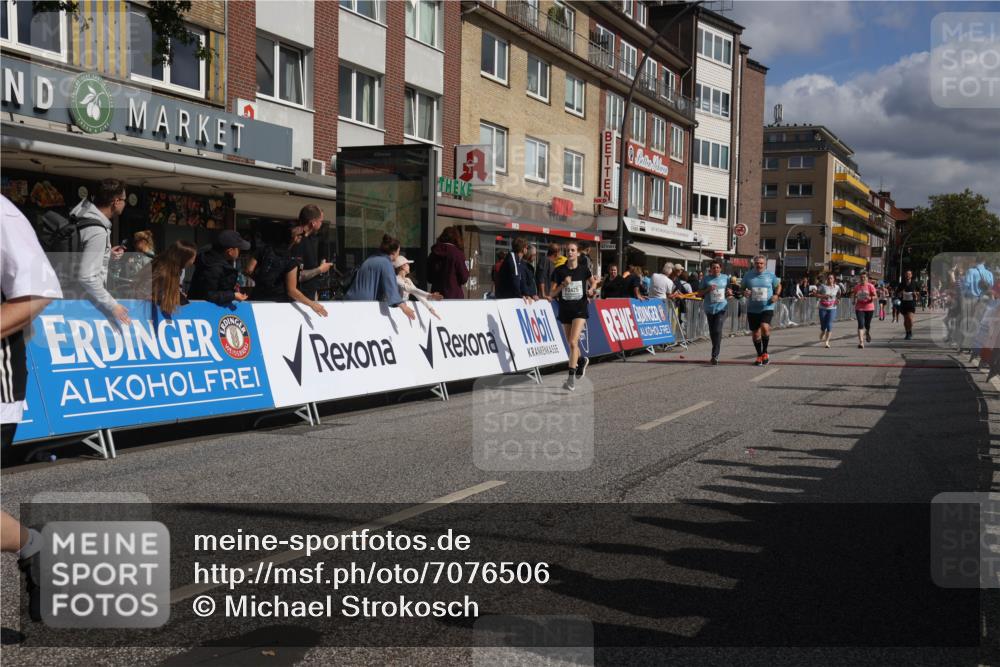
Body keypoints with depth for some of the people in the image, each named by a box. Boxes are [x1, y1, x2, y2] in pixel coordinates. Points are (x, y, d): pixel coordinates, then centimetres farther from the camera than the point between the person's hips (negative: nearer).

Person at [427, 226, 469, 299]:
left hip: (436, 296, 4)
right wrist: (466, 269, 12)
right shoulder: (457, 253, -8)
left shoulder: (433, 254, 5)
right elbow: (464, 279, -5)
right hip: (454, 296, -4)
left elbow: (429, 279, 13)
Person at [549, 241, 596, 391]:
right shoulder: (559, 271, -2)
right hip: (565, 310, 3)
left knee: (573, 342, -17)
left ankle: (571, 378, -15)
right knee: (570, 343, 15)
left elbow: (593, 282, 18)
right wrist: (563, 285, -18)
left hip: (580, 309, -3)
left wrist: (591, 290, -4)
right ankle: (582, 361, 47)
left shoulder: (584, 270, -2)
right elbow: (551, 294, -2)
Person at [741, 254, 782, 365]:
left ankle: (765, 352, -5)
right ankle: (759, 356, 25)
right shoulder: (748, 275, 3)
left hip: (767, 307, -2)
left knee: (765, 327, -24)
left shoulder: (770, 275, 2)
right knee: (755, 333, 7)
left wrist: (776, 295, -2)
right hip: (752, 309, 2)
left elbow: (778, 286, 16)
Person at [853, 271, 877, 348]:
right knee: (860, 324, -13)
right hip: (859, 308, 1)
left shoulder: (870, 286, -5)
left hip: (869, 308, -1)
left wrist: (870, 298, -28)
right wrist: (855, 301, 8)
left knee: (867, 324, 13)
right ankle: (861, 342, -18)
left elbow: (875, 296, -8)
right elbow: (854, 295, 23)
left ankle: (868, 333, 49)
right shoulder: (857, 287, 4)